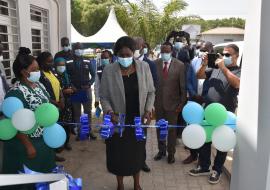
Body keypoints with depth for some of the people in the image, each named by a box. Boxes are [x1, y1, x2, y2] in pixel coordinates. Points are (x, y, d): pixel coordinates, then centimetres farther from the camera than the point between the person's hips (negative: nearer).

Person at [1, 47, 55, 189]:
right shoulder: (16, 92, -22)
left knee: (44, 171, 22)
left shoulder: (39, 85, 4)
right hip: (27, 142, -8)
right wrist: (28, 146, -20)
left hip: (44, 139, 8)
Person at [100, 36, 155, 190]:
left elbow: (151, 92, 2)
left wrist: (148, 110, -11)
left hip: (138, 120, 2)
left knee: (137, 152, 18)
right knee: (118, 154, 12)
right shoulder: (109, 71, -12)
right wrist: (110, 112, -22)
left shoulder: (144, 67, -7)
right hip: (118, 121, -1)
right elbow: (104, 97, -5)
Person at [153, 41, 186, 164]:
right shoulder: (155, 64, -3)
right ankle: (161, 150, 35)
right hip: (158, 102, 2)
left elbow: (183, 86, -5)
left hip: (172, 102, -2)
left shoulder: (180, 65, -8)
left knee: (171, 129, 11)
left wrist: (182, 103, -6)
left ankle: (171, 153, 29)